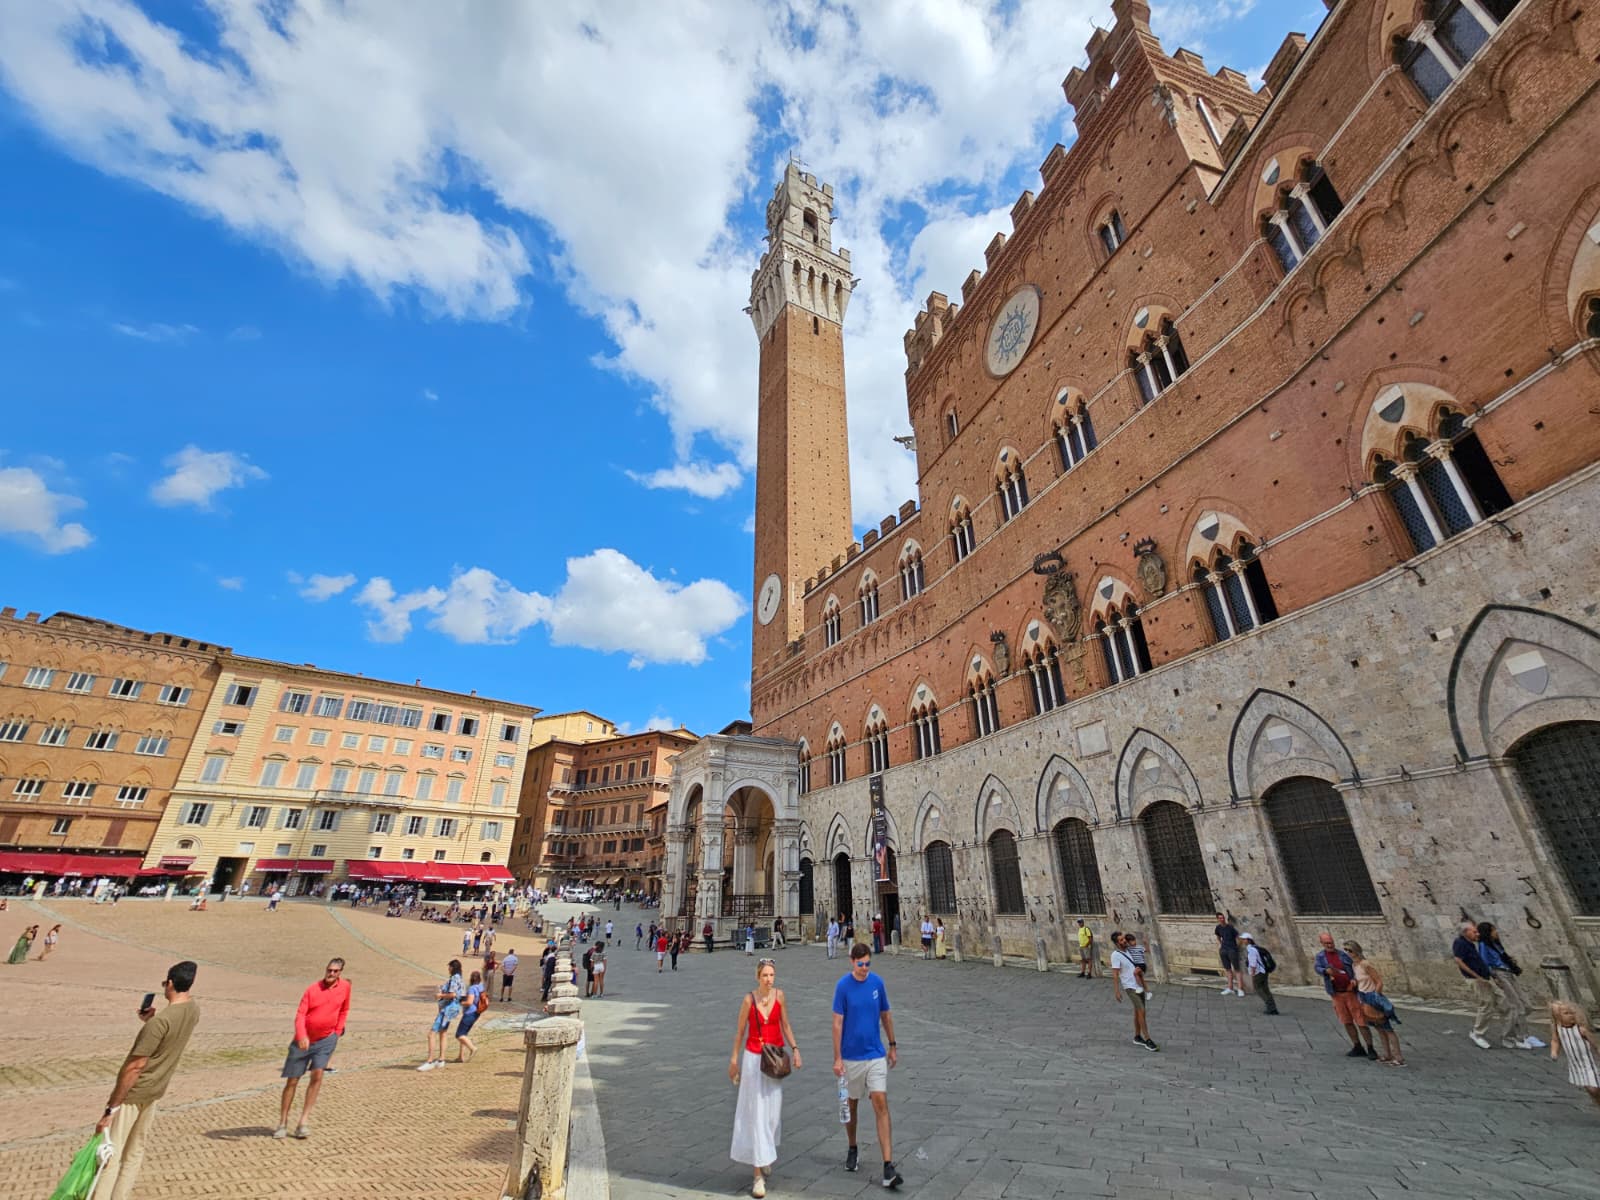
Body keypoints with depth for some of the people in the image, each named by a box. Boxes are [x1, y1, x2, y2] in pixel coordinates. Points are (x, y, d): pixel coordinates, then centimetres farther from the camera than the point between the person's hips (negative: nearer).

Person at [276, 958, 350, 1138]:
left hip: (326, 1039, 1)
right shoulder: (312, 990, -12)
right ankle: (282, 1123, 25)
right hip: (304, 1040, -1)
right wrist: (302, 1036, -31)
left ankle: (304, 1121, -3)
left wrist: (337, 1032, 7)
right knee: (292, 1081, 5)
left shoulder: (345, 986, -5)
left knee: (317, 1074, -14)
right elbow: (300, 1015, -15)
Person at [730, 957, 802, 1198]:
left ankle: (765, 1158, 41)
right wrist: (734, 1059, 5)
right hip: (753, 1058, -2)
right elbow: (740, 1031, -2)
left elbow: (785, 1026, 3)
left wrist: (795, 1048, -6)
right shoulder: (749, 999, -14)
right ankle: (758, 1174, 9)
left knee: (773, 1111, 13)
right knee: (756, 1114, -1)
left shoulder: (779, 996, -8)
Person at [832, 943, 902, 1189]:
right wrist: (837, 1058, -12)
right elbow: (837, 1023, -11)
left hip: (876, 1055, 1)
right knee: (851, 1104, 16)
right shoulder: (843, 986, -15)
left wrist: (892, 1046, 12)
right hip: (851, 1057, -1)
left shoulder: (877, 982, -5)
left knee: (881, 1105, -6)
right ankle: (852, 1150, 39)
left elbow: (886, 1016, 8)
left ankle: (888, 1166, -2)